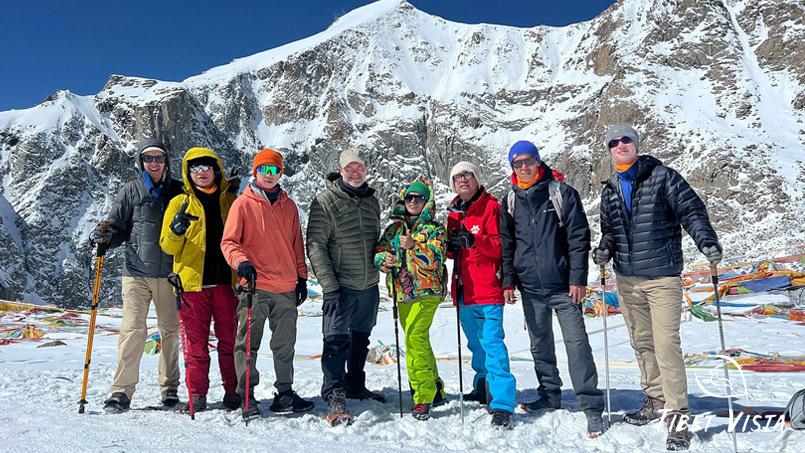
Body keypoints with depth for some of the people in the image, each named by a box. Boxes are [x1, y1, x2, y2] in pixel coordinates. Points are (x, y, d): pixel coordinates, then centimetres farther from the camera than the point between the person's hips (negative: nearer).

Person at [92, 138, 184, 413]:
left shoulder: (178, 191, 9)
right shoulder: (131, 191, 5)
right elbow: (119, 227, 6)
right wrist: (105, 237, -12)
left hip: (170, 273, 1)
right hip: (137, 271, -1)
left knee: (170, 330, 6)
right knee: (133, 330, -6)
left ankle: (170, 388, 18)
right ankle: (122, 391, 4)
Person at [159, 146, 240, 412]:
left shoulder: (230, 201, 11)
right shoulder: (180, 203, 8)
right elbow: (167, 246, 3)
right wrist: (177, 230, -18)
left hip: (226, 281, 1)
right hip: (192, 282, -1)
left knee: (229, 340, 6)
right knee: (196, 343, 4)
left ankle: (232, 390, 17)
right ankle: (197, 394, 15)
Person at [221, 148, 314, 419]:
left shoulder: (288, 206, 14)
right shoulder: (243, 204, 1)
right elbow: (228, 241, -2)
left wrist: (302, 277, 15)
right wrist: (241, 262, -21)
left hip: (286, 288, 4)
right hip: (255, 286, -4)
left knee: (285, 345, 10)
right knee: (248, 343, 2)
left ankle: (285, 393, 21)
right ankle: (246, 395, 13)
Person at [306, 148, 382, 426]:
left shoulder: (372, 201, 12)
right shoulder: (325, 202, -7)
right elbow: (315, 246, -12)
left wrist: (381, 261, 10)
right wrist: (330, 286, -18)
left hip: (369, 286, 6)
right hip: (341, 287, -6)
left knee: (360, 339, 16)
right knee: (337, 340, -10)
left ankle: (355, 386, 32)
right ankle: (334, 397, -2)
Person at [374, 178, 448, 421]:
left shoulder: (434, 229, 0)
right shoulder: (394, 229, 15)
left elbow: (435, 259, -13)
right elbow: (378, 252, 12)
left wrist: (413, 247, -26)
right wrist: (384, 259, -10)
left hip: (426, 291, -6)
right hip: (402, 293, 6)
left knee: (415, 338, -18)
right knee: (418, 340, 14)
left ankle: (423, 398, -12)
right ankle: (436, 390, 30)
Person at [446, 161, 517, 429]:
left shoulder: (491, 206, -5)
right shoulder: (454, 212, 16)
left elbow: (500, 245, -12)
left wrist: (472, 240, -25)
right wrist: (451, 244, -2)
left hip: (487, 289, -7)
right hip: (463, 289, 7)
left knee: (492, 343, -11)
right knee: (476, 344, 18)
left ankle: (502, 404, -10)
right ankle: (483, 390, 33)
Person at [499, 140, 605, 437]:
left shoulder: (561, 192, -3)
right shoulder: (511, 201, 8)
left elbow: (579, 236, -5)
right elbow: (507, 244, 12)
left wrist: (578, 278, -11)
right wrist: (508, 281, 5)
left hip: (562, 284, -4)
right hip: (530, 287, 4)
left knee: (577, 343, -6)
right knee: (540, 345, 13)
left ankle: (592, 406, 0)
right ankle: (550, 396, 28)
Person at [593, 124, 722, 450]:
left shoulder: (661, 177, -2)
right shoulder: (610, 190, 13)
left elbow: (691, 209, -8)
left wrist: (707, 241, -22)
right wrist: (605, 249, 1)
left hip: (662, 275, -5)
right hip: (627, 278, 5)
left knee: (666, 344, -9)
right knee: (642, 342, 13)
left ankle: (677, 417, 1)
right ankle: (655, 401, 28)